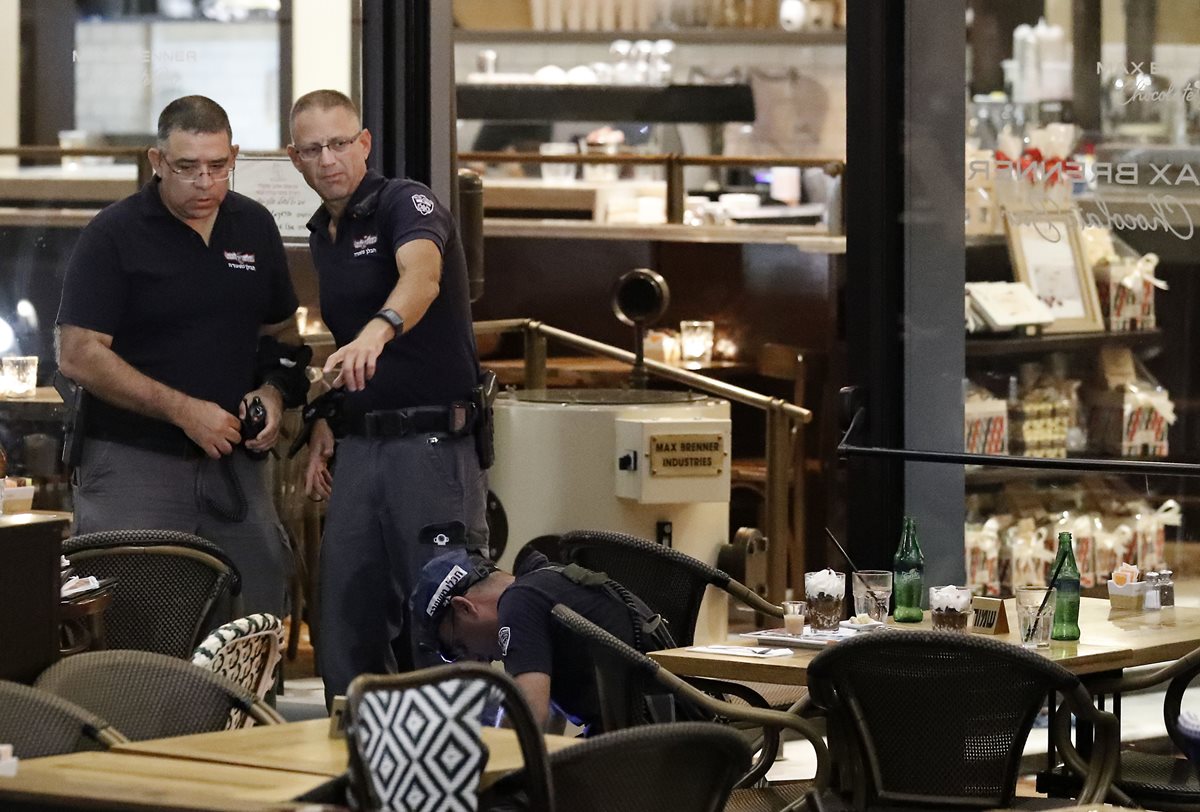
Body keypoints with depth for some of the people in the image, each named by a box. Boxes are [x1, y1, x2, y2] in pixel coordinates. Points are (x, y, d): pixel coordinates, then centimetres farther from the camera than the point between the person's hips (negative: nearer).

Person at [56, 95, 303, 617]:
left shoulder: (255, 227, 11)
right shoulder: (114, 236, -6)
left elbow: (281, 331, 22)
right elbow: (78, 356, -12)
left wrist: (273, 392, 0)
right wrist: (183, 411, -16)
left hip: (233, 458, 5)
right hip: (133, 460, -5)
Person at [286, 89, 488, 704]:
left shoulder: (406, 203, -8)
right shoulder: (321, 235, 17)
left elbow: (421, 275, -31)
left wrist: (376, 332, -51)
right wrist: (324, 426, 14)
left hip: (435, 444, -8)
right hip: (359, 446, 8)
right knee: (345, 624, 5)